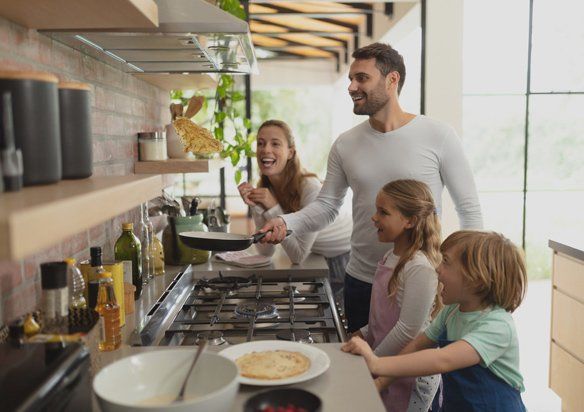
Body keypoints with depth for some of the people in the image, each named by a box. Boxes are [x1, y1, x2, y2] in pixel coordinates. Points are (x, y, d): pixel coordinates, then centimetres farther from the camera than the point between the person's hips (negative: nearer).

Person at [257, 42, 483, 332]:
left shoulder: (439, 136, -8)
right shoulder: (345, 145, 2)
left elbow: (469, 210, -5)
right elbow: (326, 206, 5)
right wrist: (286, 222, -14)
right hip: (361, 283, 3)